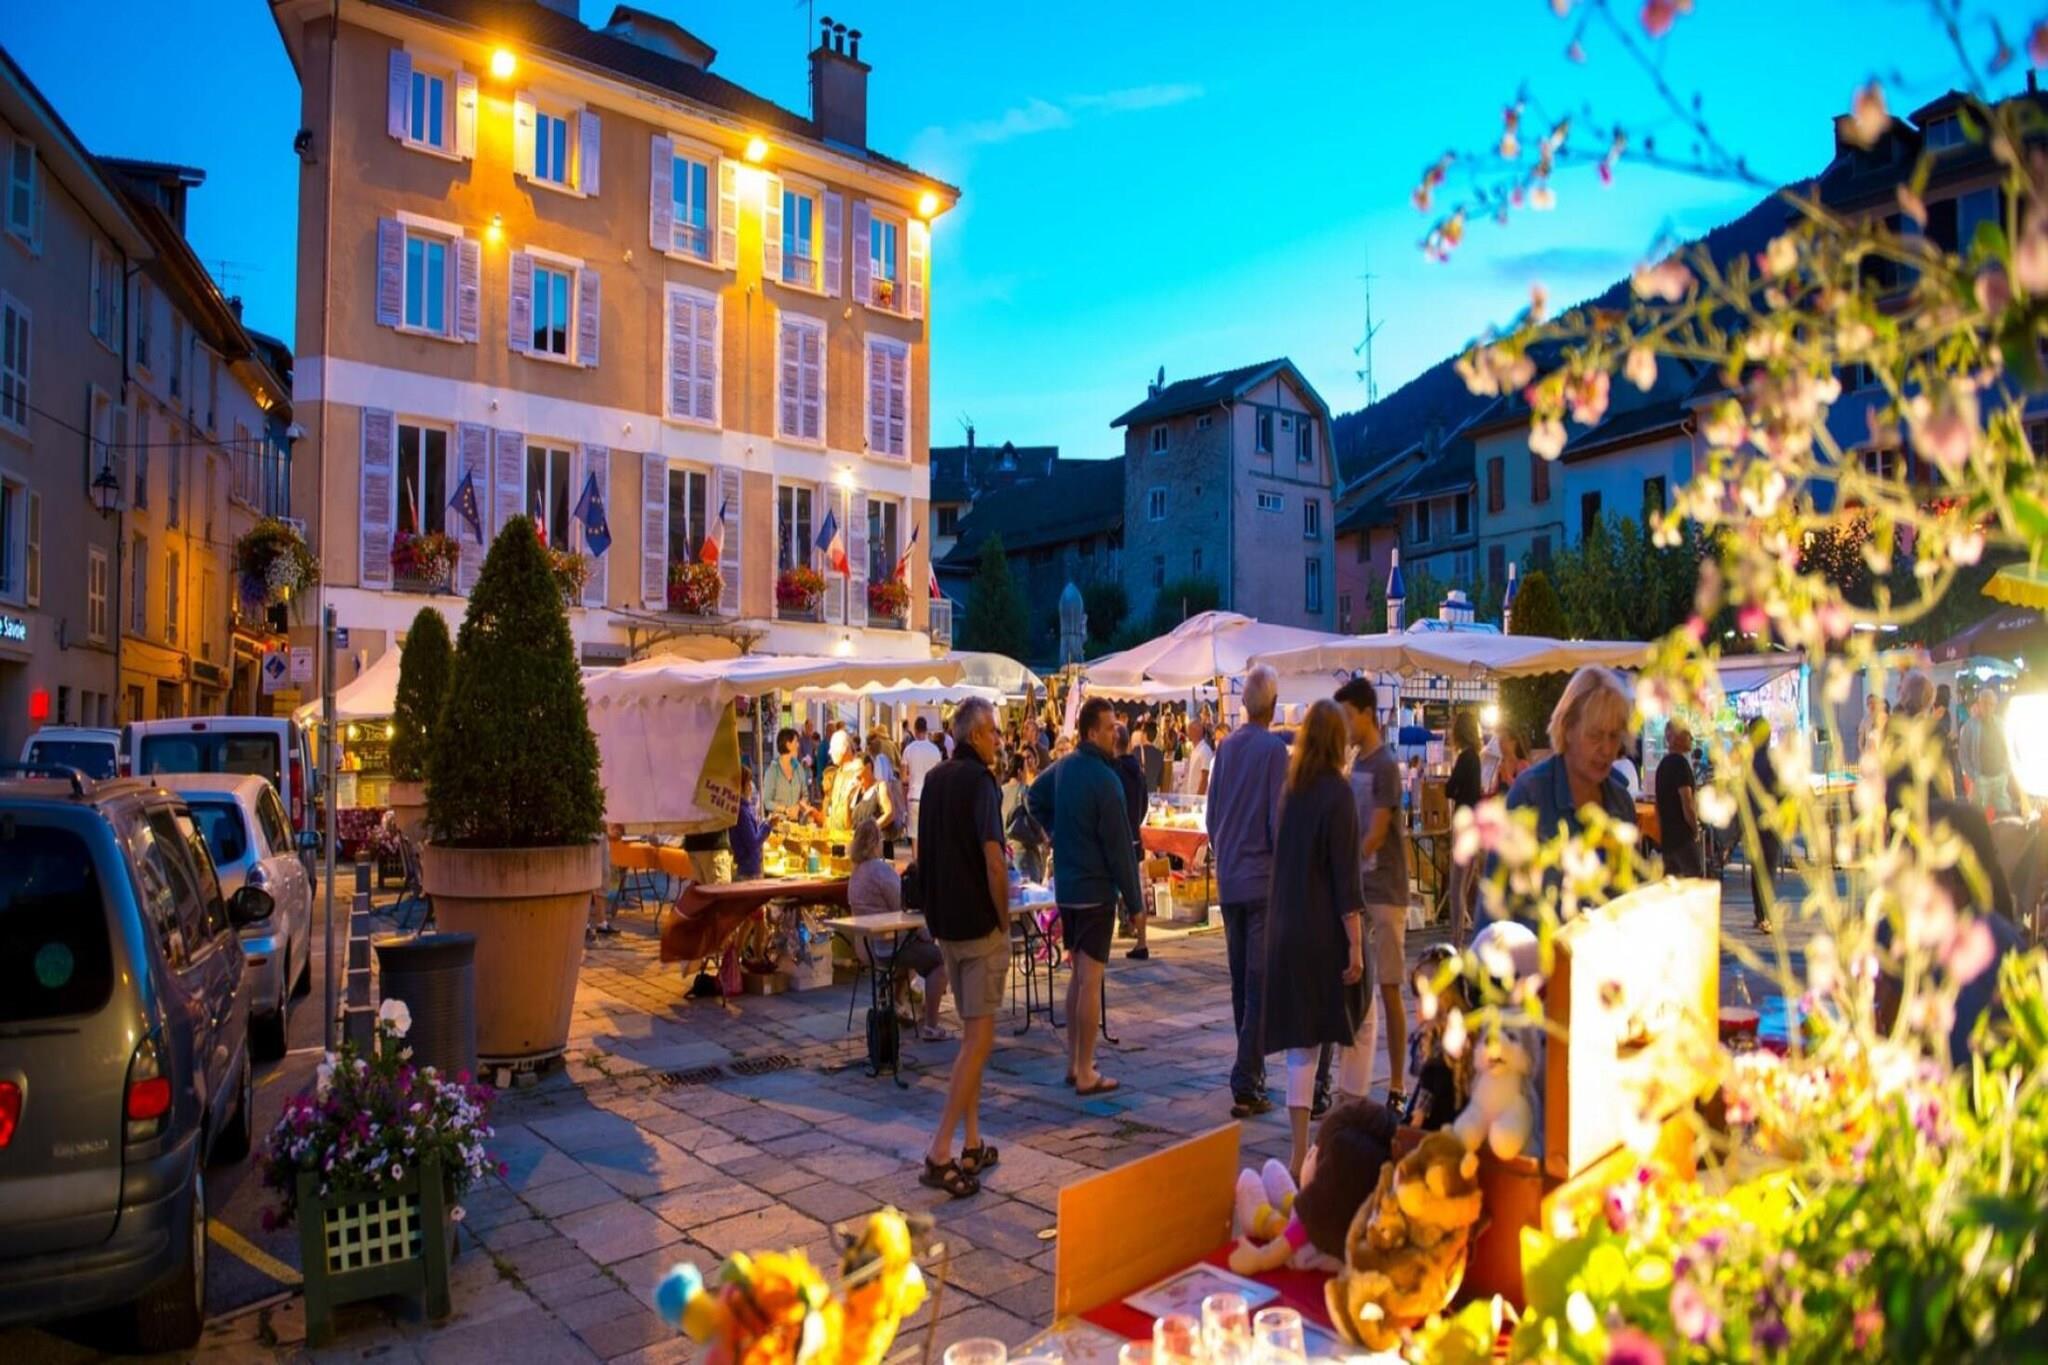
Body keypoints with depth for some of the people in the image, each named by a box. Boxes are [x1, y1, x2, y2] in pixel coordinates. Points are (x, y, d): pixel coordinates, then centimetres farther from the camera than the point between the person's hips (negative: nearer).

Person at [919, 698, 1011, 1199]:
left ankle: (973, 1145, 21)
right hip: (980, 924, -8)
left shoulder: (934, 779, 9)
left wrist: (936, 914, 18)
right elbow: (994, 862, -21)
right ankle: (940, 1153, -5)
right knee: (979, 1037, -3)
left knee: (971, 1032, 16)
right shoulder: (980, 781, -14)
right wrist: (1005, 921, -10)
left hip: (944, 923, 8)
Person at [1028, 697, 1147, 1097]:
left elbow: (1034, 798, 23)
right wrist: (1134, 901, -10)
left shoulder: (1063, 767, 5)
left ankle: (1074, 1062, 25)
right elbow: (1119, 846, -17)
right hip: (1096, 890, -8)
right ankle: (1086, 1075, 4)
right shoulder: (1104, 778, -19)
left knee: (1077, 974, 17)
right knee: (1091, 981, -2)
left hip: (1066, 886, 8)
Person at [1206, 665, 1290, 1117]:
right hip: (1264, 880, -6)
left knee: (1240, 983, 15)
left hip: (1229, 881, 6)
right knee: (1259, 985, -3)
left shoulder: (1225, 747, 7)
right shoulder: (1274, 749, -11)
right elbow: (1278, 821, -14)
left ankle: (1251, 1072, 27)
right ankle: (1245, 1085, -4)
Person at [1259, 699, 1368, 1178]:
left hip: (1286, 930, 5)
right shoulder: (1337, 792, -11)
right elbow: (1345, 875, -15)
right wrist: (1355, 944, -13)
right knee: (1356, 1027, 15)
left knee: (1301, 1040, 9)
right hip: (1327, 931, -5)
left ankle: (1299, 1154, 11)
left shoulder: (1291, 791, 5)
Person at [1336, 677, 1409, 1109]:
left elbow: (1376, 835, -16)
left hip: (1384, 892, -8)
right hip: (1357, 891, 8)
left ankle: (1396, 1088, 5)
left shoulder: (1386, 764, -13)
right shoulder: (1357, 763, 12)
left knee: (1388, 989, -2)